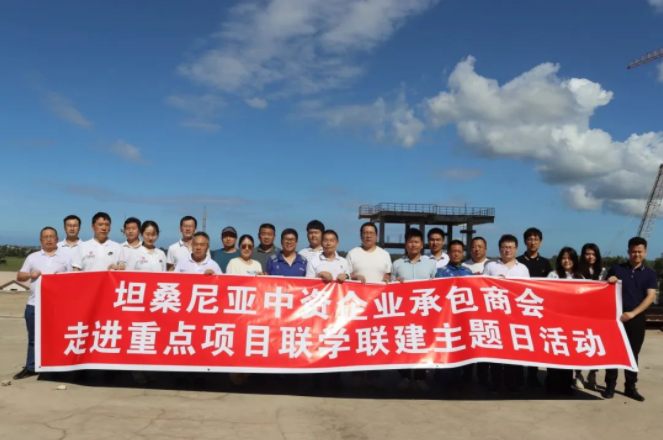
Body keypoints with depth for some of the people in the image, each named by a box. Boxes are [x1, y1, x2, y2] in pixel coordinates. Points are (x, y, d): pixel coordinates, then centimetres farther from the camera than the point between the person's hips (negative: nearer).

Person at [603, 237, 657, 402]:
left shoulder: (650, 274, 6)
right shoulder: (616, 269, 6)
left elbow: (651, 296, -4)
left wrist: (633, 313, -15)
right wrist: (609, 282, -12)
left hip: (636, 318, 1)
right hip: (615, 315, 0)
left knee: (633, 353, 7)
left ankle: (631, 387, 16)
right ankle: (610, 385, 7)